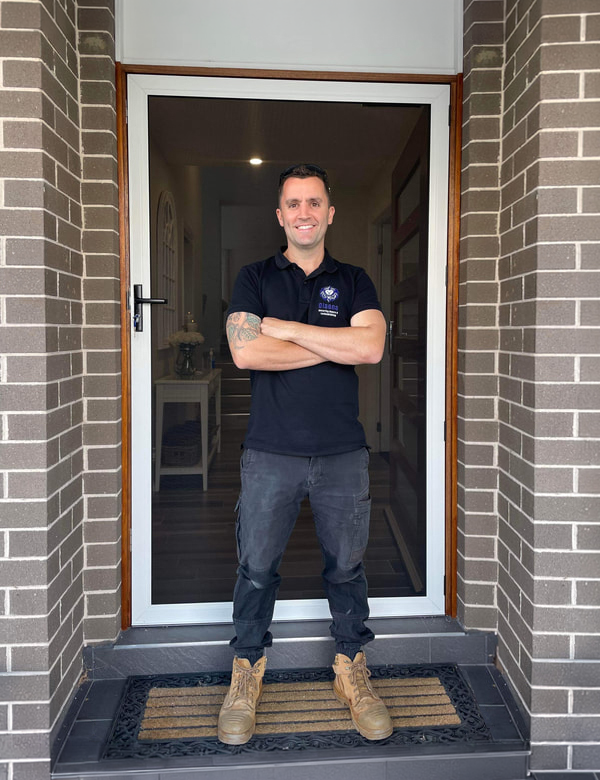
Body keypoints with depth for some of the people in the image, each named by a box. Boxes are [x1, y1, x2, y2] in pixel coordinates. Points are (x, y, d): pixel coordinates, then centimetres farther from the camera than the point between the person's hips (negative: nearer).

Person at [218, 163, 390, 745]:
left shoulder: (354, 281, 8)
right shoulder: (254, 278, 6)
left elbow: (371, 347, -11)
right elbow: (245, 351, -12)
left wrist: (285, 328, -11)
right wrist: (335, 344, -9)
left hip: (343, 453, 1)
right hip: (270, 451, -1)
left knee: (346, 566, 12)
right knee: (256, 567, 8)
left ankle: (351, 670, 31)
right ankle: (247, 672, 29)